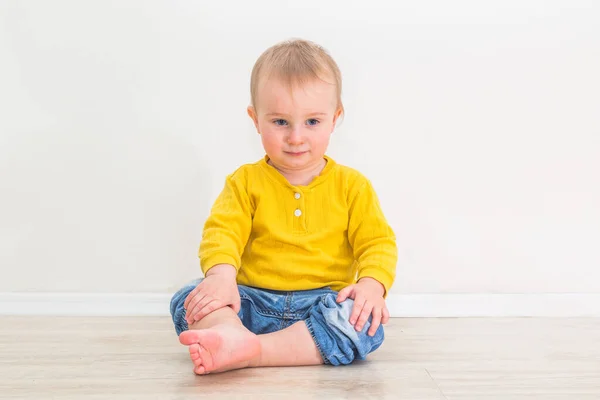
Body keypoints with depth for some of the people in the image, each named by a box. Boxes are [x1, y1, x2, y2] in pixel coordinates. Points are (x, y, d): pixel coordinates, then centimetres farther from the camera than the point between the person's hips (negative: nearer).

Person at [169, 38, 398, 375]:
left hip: (322, 304, 0)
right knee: (188, 298, -21)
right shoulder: (245, 181, 7)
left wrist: (372, 284, -23)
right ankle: (231, 332, -52)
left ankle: (247, 351, -39)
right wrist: (221, 274, -28)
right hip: (254, 301, 1)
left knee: (366, 322, -32)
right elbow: (222, 231, -5)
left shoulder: (352, 185, 6)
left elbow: (378, 242, 0)